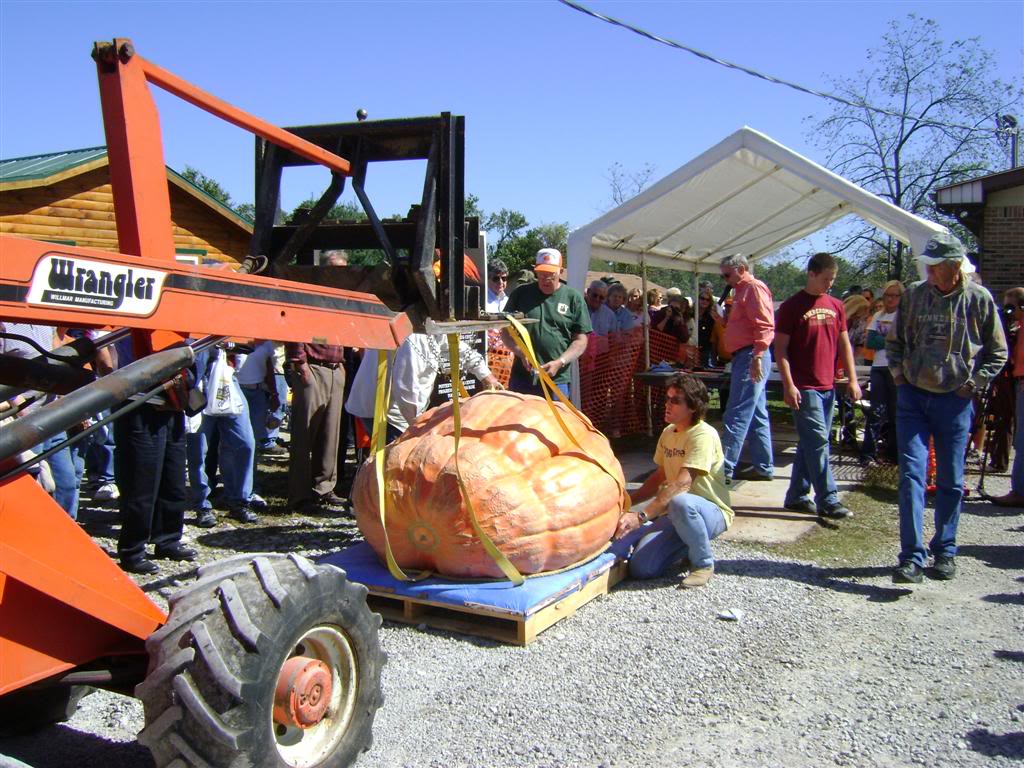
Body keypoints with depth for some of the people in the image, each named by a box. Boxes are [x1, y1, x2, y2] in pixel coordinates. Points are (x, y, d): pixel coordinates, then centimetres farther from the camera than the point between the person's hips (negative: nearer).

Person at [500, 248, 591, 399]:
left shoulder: (573, 298, 3)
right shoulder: (521, 294, 7)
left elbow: (580, 341, 2)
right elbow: (506, 331, 8)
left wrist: (560, 362, -13)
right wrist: (521, 353, -9)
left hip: (557, 381, -1)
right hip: (521, 378, 1)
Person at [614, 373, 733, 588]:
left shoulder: (703, 434, -20)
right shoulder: (668, 433, 8)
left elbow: (681, 484, -30)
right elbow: (659, 477, 19)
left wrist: (641, 516, -34)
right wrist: (628, 501, 6)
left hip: (712, 512, -7)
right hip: (676, 514, 7)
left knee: (680, 502, -42)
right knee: (640, 567, -15)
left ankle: (704, 563, -14)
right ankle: (689, 546, 15)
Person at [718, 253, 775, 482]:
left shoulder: (754, 288, -9)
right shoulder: (742, 290, 22)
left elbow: (764, 326, -19)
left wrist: (757, 357, -25)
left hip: (750, 357, -11)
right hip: (744, 358, 11)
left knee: (736, 416, -11)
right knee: (756, 416, 13)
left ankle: (725, 468, -10)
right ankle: (763, 466, 19)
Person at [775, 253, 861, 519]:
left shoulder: (836, 306, 12)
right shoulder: (792, 306, -5)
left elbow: (844, 344, 16)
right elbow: (780, 348, -7)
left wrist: (852, 379, 9)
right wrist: (788, 385, -14)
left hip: (828, 387, 6)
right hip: (804, 387, -6)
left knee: (809, 443, 10)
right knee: (818, 442, -9)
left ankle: (796, 496, 19)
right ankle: (828, 500, -5)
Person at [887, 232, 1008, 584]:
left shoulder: (979, 299, -3)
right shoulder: (913, 295, 2)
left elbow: (998, 353, 6)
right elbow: (894, 341, 15)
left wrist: (973, 383, -3)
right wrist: (898, 374, 3)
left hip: (955, 401, -1)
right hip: (912, 397, 1)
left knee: (950, 480, 8)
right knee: (911, 474, -7)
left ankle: (945, 550, 23)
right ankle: (911, 555, -6)